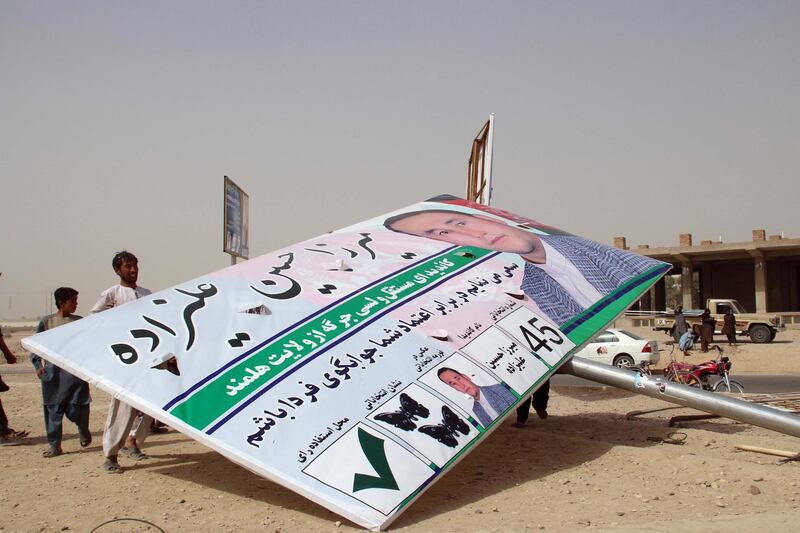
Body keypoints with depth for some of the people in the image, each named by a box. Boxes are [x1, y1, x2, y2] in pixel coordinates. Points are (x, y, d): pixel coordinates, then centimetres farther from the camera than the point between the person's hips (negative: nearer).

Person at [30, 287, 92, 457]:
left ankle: (84, 432, 27)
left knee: (75, 409, -2)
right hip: (53, 373, 0)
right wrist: (38, 365, -4)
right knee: (53, 409, 3)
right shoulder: (47, 322, 5)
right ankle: (55, 446, 13)